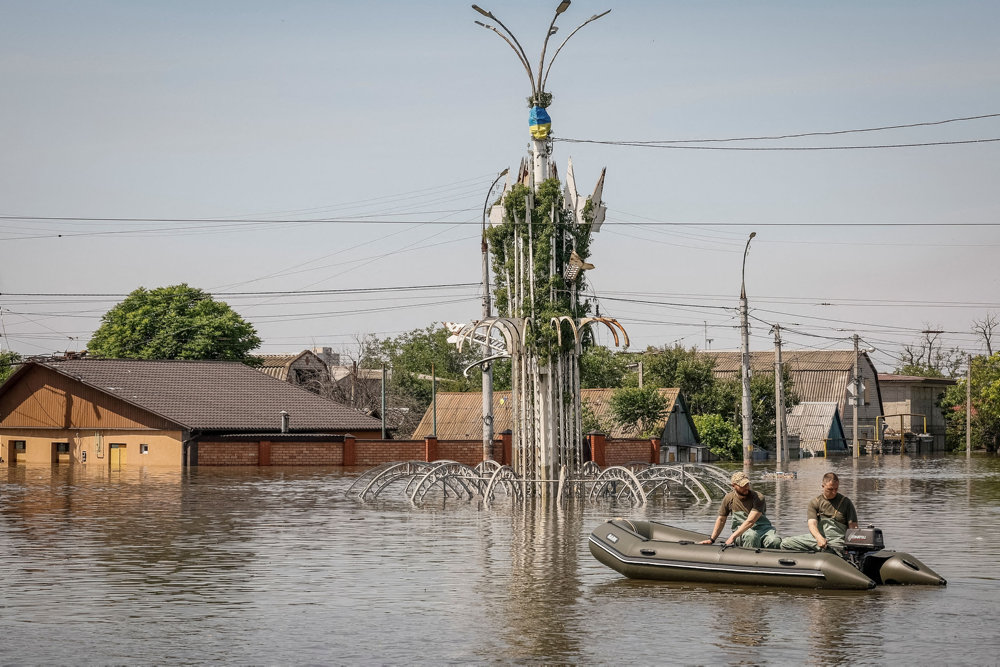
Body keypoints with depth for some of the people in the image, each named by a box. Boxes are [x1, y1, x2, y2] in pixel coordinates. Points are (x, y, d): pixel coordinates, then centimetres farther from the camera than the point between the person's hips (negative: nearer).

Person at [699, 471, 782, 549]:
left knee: (775, 542, -35)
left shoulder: (758, 497, -9)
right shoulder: (729, 498, 3)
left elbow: (750, 521, -19)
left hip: (762, 529, -1)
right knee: (751, 536, -38)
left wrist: (733, 536, -24)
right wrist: (712, 539, 15)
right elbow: (721, 519, 17)